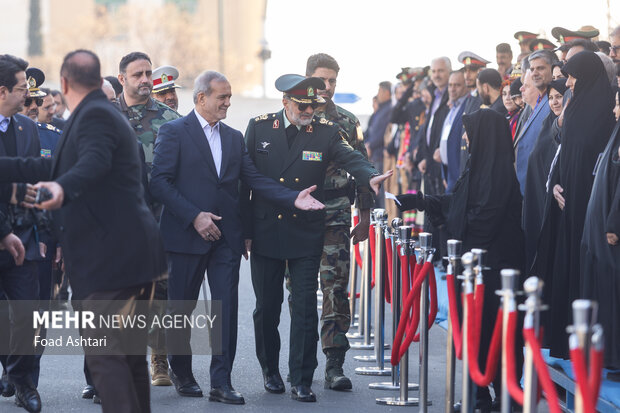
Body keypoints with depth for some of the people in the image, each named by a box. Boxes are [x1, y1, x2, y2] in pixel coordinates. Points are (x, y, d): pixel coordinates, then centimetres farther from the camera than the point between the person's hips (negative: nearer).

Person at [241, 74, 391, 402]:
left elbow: (350, 158, -15)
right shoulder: (259, 127, 1)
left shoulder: (326, 132, 1)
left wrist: (370, 177, -38)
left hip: (306, 235, -1)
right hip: (265, 232, 1)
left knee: (305, 308, -3)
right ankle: (270, 371, 29)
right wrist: (243, 229, -1)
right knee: (267, 307, 10)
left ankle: (301, 381, 2)